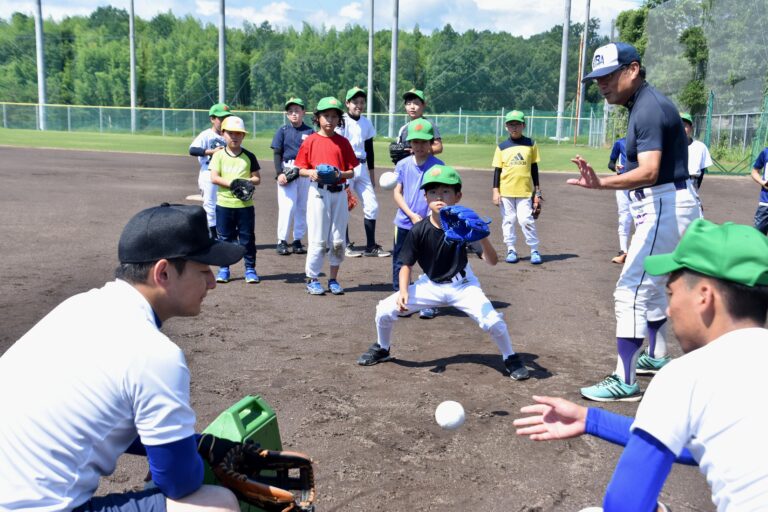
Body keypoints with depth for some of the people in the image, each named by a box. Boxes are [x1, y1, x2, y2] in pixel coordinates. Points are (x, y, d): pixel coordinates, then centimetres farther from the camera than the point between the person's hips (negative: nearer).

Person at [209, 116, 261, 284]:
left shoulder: (249, 156, 5)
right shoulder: (219, 155, 3)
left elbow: (257, 178, 5)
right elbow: (214, 177, -6)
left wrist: (247, 181, -16)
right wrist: (231, 183, -18)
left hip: (245, 204, 0)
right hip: (224, 203, 0)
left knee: (247, 238, 4)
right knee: (225, 238, 8)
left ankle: (250, 268, 13)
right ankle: (224, 269, 18)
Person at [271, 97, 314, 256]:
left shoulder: (310, 131, 8)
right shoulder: (283, 131, 6)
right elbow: (277, 153, 3)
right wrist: (279, 173, -9)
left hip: (305, 172, 2)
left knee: (303, 207, 5)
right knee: (287, 205, -9)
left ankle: (297, 240, 15)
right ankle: (282, 241, -2)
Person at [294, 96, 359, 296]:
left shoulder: (343, 142, 6)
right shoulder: (311, 140, 1)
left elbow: (352, 172, 6)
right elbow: (301, 169, 4)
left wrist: (341, 174, -14)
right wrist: (311, 173, -16)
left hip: (339, 193, 3)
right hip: (318, 192, -2)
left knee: (338, 239, 6)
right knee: (318, 238, -1)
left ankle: (333, 279, 18)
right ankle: (312, 279, 10)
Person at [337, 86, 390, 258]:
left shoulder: (366, 123, 12)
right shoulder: (342, 121, -6)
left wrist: (371, 172, 19)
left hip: (362, 168, 6)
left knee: (372, 206, 4)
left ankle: (371, 246, 12)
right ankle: (346, 245, 9)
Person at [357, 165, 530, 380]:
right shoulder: (419, 230, -17)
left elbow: (492, 261, -24)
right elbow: (406, 265, -6)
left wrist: (483, 239, -44)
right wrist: (403, 291, -23)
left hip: (462, 285, -1)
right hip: (430, 285, 2)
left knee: (492, 320, -22)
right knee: (385, 310, -10)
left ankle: (510, 358, 10)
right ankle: (382, 349, 22)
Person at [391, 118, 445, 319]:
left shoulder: (438, 165, -4)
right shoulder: (403, 165, 2)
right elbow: (397, 192, 2)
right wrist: (412, 215, -9)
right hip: (404, 222, 2)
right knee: (400, 262, 8)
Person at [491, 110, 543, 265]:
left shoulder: (531, 145, 5)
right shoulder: (501, 147, 4)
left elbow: (534, 169, 8)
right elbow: (497, 170, 5)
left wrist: (537, 191, 6)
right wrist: (495, 191, -2)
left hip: (525, 191, -1)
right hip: (505, 191, 1)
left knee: (526, 220, -6)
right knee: (508, 221, 6)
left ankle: (534, 250, 5)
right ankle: (511, 250, 16)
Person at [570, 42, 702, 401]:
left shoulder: (649, 109, -20)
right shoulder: (643, 105, 12)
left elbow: (649, 171, -34)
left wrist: (601, 184, -50)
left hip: (664, 207, -11)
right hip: (663, 206, 11)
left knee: (631, 290, -12)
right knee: (650, 285, 24)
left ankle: (625, 382, -7)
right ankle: (656, 356, 41)